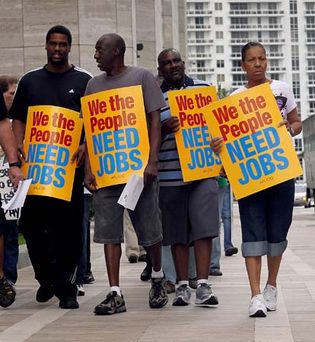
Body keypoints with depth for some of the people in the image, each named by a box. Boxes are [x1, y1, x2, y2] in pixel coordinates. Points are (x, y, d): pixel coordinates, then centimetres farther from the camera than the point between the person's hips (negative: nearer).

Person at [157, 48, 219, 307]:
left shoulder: (204, 88, 10)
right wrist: (165, 128, -18)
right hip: (170, 174, 0)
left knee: (203, 227, -8)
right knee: (177, 231, 4)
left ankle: (203, 285, -6)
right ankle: (183, 285, 13)